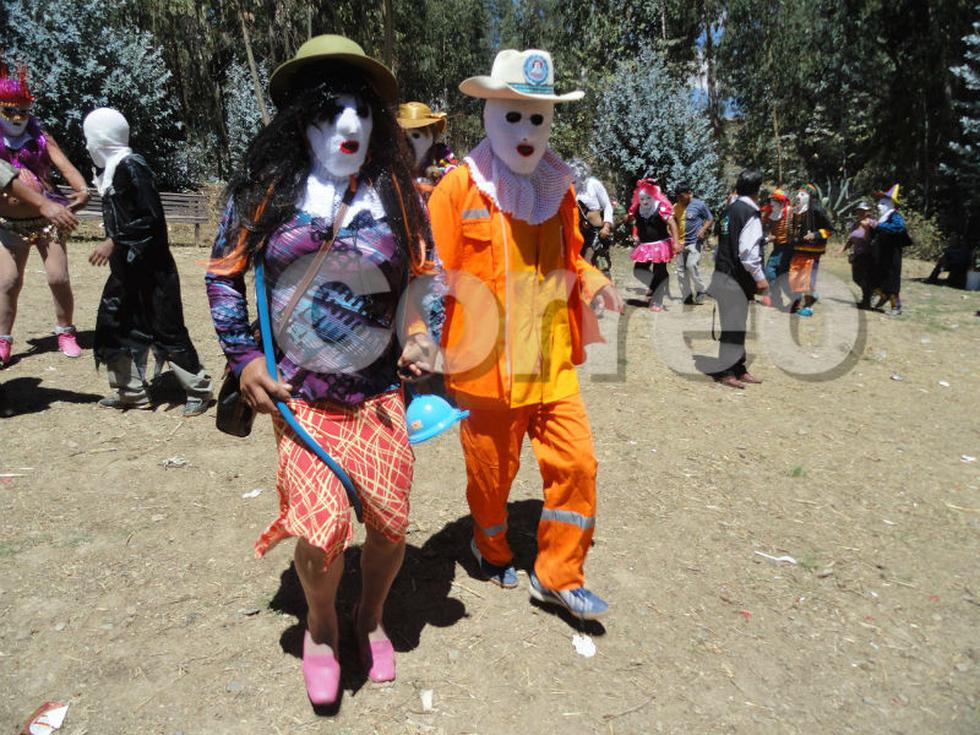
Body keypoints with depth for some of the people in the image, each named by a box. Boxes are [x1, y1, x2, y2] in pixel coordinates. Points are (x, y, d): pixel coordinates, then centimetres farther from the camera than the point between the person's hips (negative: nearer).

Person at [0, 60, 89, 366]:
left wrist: (82, 189, -33)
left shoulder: (40, 136, -1)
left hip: (47, 219, 0)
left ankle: (65, 333, 17)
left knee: (59, 278, 0)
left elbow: (63, 164, -15)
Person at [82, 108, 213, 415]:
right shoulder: (113, 169, 12)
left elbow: (152, 217, -21)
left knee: (166, 329, -4)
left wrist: (113, 242, -19)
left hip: (150, 269, -9)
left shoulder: (132, 166, -15)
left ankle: (199, 389, 9)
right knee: (114, 326, 12)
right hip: (126, 269, 10)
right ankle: (131, 390, 23)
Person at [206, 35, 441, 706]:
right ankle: (321, 626, 24)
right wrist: (245, 358, 0)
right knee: (321, 528, -12)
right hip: (297, 392, -1)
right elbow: (224, 273, 8)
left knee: (390, 520, 3)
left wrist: (420, 333, -4)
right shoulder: (269, 187, 0)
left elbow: (421, 274, 12)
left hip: (379, 391, 2)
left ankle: (371, 618, 37)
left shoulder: (393, 189, 4)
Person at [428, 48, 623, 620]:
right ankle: (492, 549, 43)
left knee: (577, 461, 2)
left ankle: (559, 575, 21)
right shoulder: (460, 187, -7)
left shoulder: (558, 187, 8)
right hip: (486, 364, -4)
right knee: (491, 470, 12)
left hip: (552, 362, 5)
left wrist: (594, 281, 2)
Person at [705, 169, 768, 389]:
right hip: (735, 278, -8)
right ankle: (724, 371, 7)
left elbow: (717, 242, 14)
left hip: (721, 272, 8)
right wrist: (760, 278, -15)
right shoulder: (751, 214, -14)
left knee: (734, 323, 15)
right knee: (733, 324, -1)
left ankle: (737, 368, 25)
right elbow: (748, 252, -21)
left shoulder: (729, 209, 11)